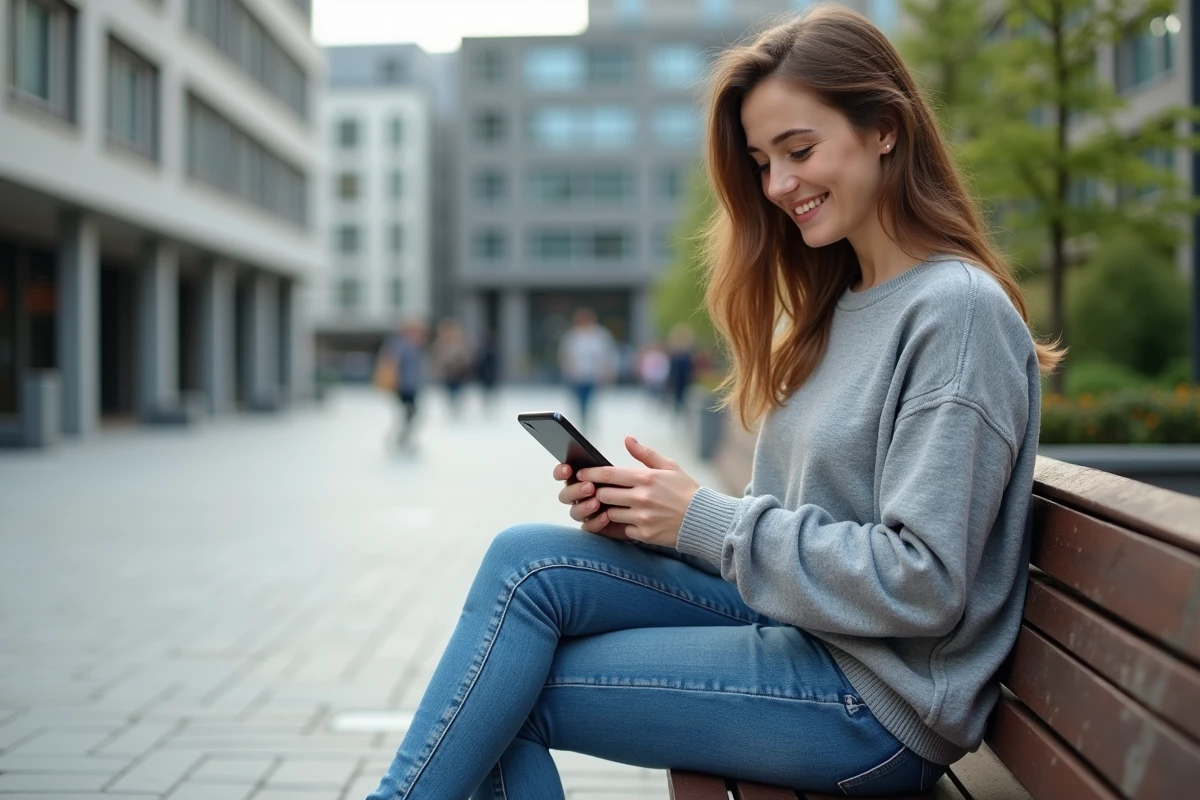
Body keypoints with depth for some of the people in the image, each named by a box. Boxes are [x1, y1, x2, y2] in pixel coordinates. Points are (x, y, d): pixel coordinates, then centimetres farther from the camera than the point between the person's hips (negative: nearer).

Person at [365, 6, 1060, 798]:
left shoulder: (957, 310, -15)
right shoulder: (836, 308, 12)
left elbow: (922, 584, -21)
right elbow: (793, 518, 12)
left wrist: (707, 521, -17)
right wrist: (647, 511, -5)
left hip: (879, 702, -8)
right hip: (797, 624, 8)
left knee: (510, 693, -13)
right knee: (526, 556, -9)